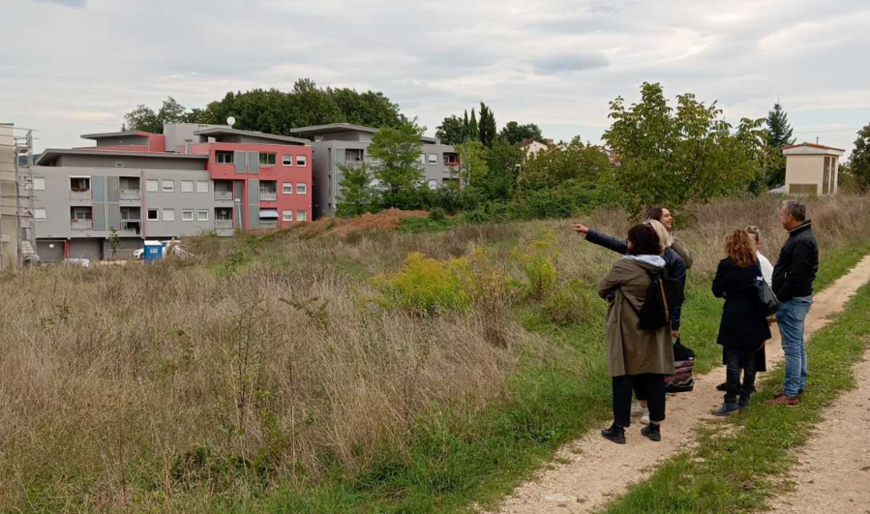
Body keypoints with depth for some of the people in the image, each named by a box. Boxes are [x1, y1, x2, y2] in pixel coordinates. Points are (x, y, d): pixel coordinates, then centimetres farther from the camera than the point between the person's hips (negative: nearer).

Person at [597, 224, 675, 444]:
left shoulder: (624, 266, -16)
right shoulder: (661, 267, 1)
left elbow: (602, 289, -5)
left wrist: (616, 296, 16)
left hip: (628, 331, -5)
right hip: (655, 330, 5)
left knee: (623, 378, 4)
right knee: (655, 377, 11)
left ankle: (619, 428, 10)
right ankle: (655, 426, 20)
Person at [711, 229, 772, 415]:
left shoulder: (726, 265, -9)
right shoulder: (755, 263, 6)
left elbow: (717, 290, -2)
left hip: (734, 316, -5)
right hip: (754, 315, 5)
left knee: (733, 360, -3)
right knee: (750, 359, 10)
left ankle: (731, 400, -4)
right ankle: (745, 397, 16)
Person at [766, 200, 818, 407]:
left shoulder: (801, 241, -21)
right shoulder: (803, 236, 12)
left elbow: (795, 276, -25)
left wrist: (779, 297, -16)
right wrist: (780, 296, 13)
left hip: (793, 301, -11)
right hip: (798, 298, 11)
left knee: (792, 347, -5)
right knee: (798, 345, 18)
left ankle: (790, 395, 0)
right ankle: (799, 385, 29)